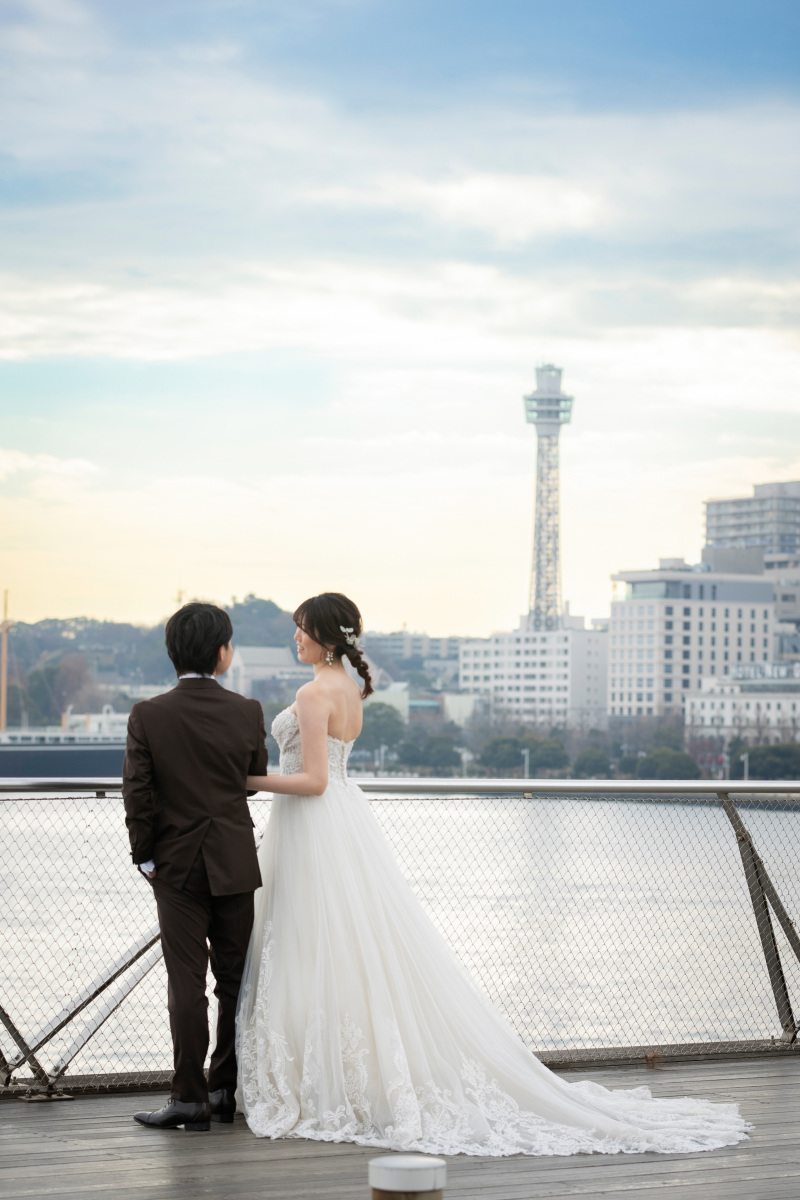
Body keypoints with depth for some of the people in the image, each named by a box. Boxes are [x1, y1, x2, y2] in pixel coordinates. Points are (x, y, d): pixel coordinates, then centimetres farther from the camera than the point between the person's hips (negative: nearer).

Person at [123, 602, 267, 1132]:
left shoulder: (148, 716, -9)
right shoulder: (247, 713, -6)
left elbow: (137, 793, -9)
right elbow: (258, 779, 7)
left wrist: (144, 855, 2)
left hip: (177, 864, -1)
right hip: (236, 862, 1)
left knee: (187, 981, 1)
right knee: (235, 979, 10)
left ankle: (190, 1096, 0)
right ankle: (229, 1089, 17)